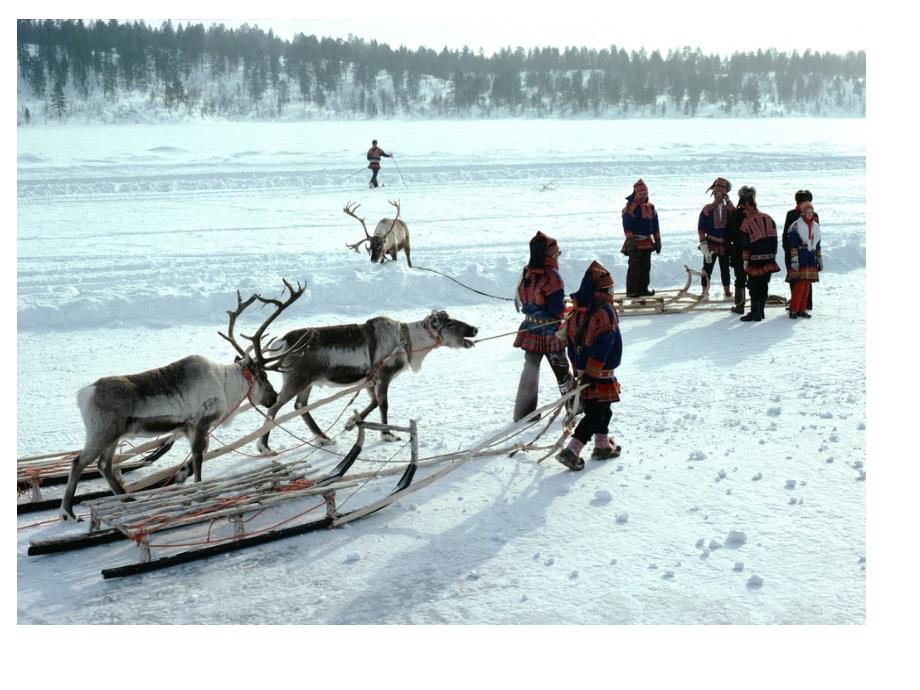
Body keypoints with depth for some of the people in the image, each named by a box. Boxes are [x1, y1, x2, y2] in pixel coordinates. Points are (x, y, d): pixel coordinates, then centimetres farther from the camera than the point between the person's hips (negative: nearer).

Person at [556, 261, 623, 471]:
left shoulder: (577, 311, 5)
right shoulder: (605, 311, -18)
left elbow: (570, 343, 10)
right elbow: (602, 346, -23)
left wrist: (578, 369, 17)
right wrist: (590, 372, -20)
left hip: (583, 372, 8)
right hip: (600, 374, -8)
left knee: (602, 409, 22)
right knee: (596, 413, -3)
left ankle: (603, 446, 32)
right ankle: (571, 451, -11)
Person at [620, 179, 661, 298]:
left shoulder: (650, 208, 13)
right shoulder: (630, 208, -8)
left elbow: (655, 226, 17)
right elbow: (627, 227, -14)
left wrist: (658, 241, 13)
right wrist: (630, 240, -22)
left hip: (647, 242, 7)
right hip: (635, 242, -7)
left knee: (646, 267, 9)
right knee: (634, 267, -8)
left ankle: (643, 289, 17)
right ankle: (631, 290, -5)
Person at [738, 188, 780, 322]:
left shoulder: (747, 222, -11)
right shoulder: (769, 219, 6)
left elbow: (745, 245, -9)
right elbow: (774, 239, 10)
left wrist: (745, 261, -3)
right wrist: (773, 256, 16)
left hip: (756, 261, -6)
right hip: (769, 260, 6)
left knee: (754, 287, 1)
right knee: (763, 285, 13)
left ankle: (755, 313, -1)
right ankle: (760, 311, 18)